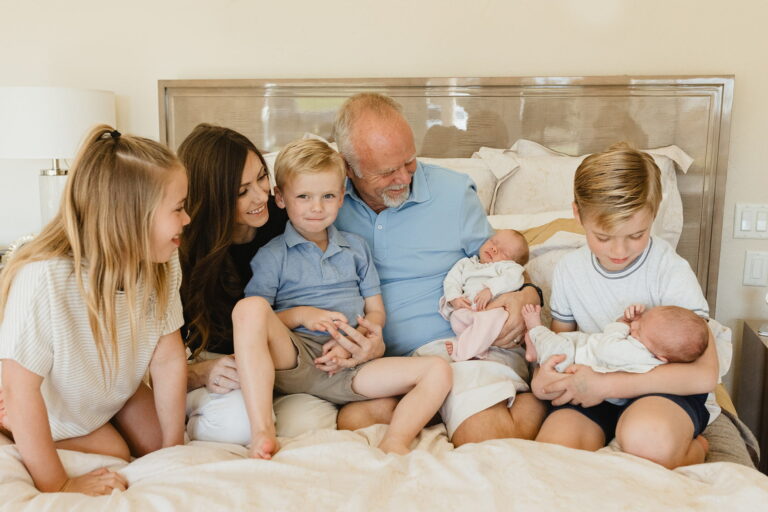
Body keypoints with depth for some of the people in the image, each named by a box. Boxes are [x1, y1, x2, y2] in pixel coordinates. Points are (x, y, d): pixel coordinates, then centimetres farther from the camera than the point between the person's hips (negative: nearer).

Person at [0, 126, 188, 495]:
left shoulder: (162, 264, -25)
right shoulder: (43, 280, -41)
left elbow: (169, 359, -19)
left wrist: (174, 449, -12)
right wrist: (57, 486, -25)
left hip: (116, 393, 5)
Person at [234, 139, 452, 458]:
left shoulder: (356, 248, 20)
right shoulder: (272, 256, 9)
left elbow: (376, 312, 15)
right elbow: (251, 321, 3)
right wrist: (299, 315, -12)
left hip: (345, 365, 3)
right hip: (292, 359, -3)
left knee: (438, 371, -14)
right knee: (249, 307, -33)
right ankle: (262, 431, -37)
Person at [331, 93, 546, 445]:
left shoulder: (453, 192, 6)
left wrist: (526, 296, -9)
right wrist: (338, 337, -19)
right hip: (383, 360, 2)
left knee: (485, 438, -29)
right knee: (354, 418, -31)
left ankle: (528, 401, 2)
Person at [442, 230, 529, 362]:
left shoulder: (508, 266, 20)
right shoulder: (466, 263, 31)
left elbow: (514, 278, -3)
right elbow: (452, 280, 18)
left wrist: (491, 289, -18)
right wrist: (454, 298, -4)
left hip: (495, 307, -4)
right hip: (468, 309, 4)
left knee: (488, 317, -39)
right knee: (457, 316, -31)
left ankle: (460, 351, -37)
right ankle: (479, 348, -32)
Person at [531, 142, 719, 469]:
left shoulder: (671, 270, -14)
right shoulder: (568, 271, 1)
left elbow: (704, 374, -19)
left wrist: (605, 385, -22)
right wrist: (545, 376, -10)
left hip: (664, 389, -3)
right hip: (592, 391, 4)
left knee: (645, 436, -39)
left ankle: (690, 450, -3)